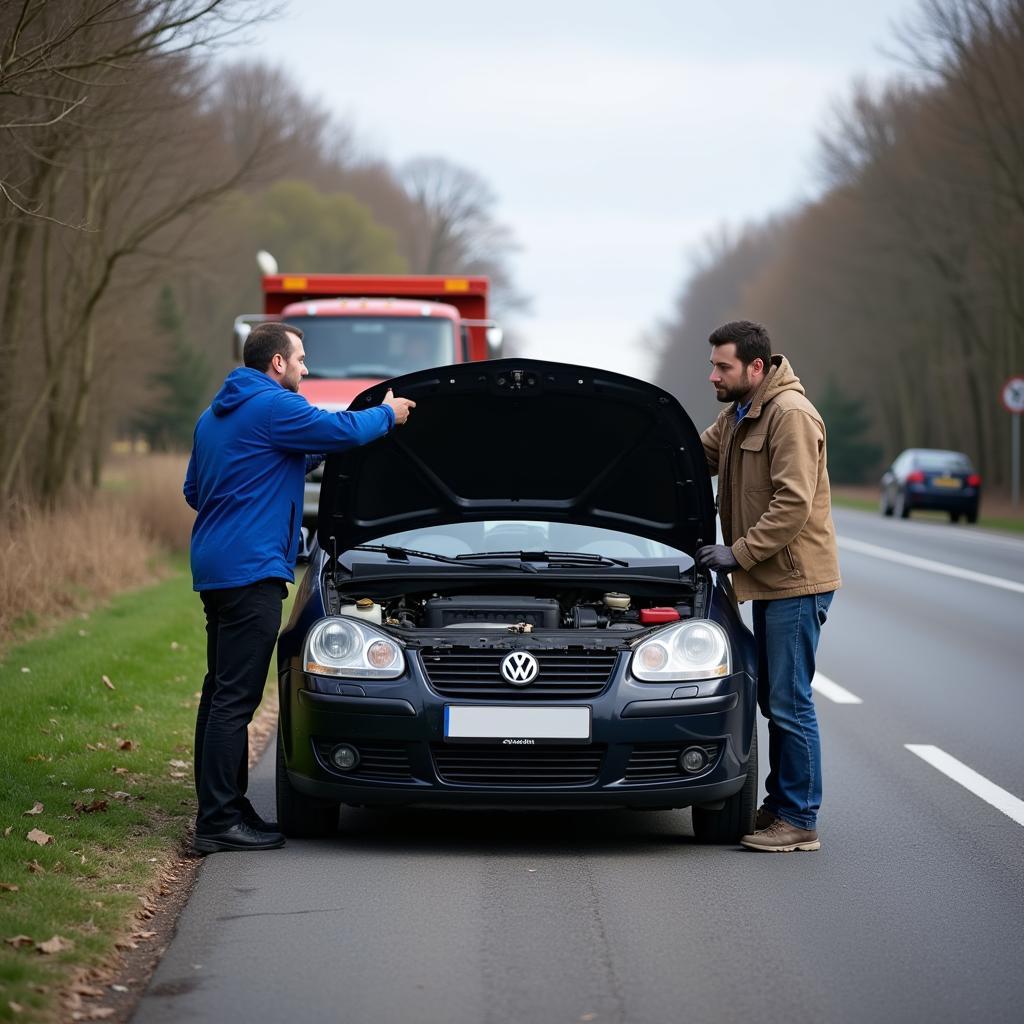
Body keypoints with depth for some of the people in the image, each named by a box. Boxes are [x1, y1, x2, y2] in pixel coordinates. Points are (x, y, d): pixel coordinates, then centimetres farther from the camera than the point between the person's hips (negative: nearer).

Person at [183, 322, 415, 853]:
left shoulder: (214, 416, 19)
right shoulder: (274, 407, -11)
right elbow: (342, 430, -11)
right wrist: (387, 413, 10)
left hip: (214, 567, 10)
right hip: (251, 570, -10)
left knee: (221, 693, 13)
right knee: (235, 698, -10)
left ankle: (222, 807, 18)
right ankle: (218, 822, -11)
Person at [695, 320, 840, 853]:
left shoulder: (790, 414, -17)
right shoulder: (737, 416, 15)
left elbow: (793, 503, -22)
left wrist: (739, 552, -19)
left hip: (795, 581, -10)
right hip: (767, 580, 10)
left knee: (790, 704, -6)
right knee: (774, 701, 15)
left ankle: (800, 822, 0)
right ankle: (779, 805, 24)